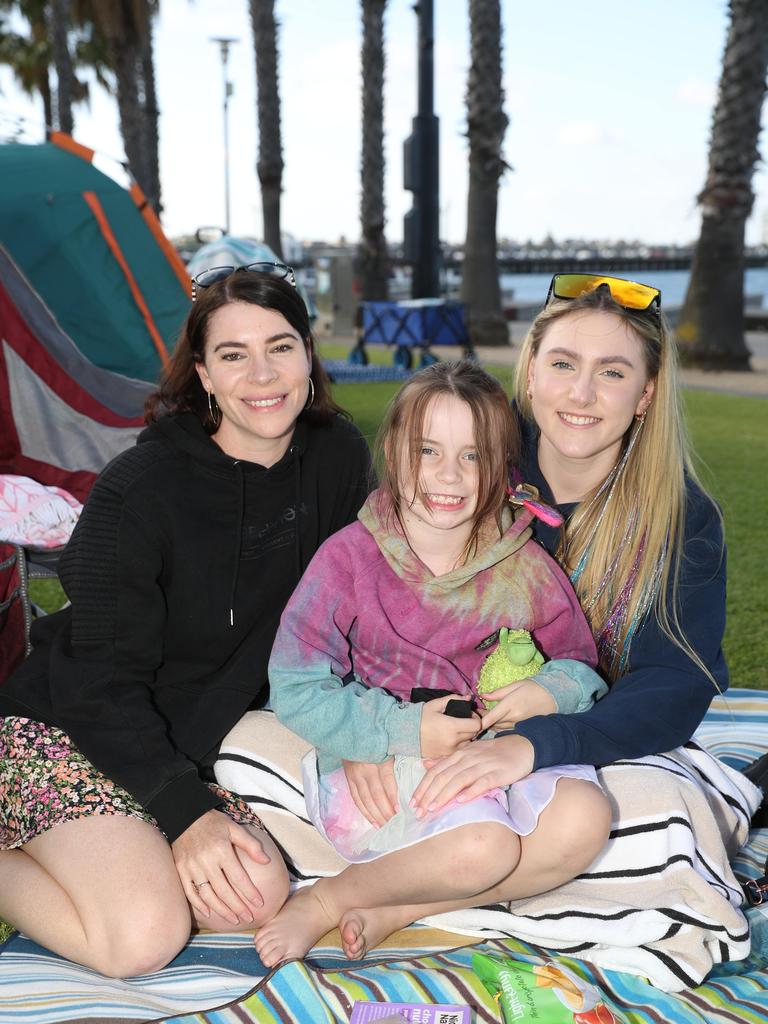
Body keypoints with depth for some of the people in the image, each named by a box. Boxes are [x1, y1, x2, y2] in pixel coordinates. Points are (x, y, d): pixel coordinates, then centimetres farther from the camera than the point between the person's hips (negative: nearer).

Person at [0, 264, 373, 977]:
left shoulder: (338, 459, -6)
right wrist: (186, 813, -23)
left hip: (186, 747, 7)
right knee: (143, 936, -24)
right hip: (59, 729, -6)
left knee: (261, 899, -13)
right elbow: (103, 683, -18)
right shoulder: (139, 490, -23)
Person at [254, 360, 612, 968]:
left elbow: (580, 662, 13)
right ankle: (327, 902, -3)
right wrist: (404, 730, -18)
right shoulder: (350, 558, -8)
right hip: (376, 766, -4)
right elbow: (296, 689, -10)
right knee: (480, 845, -31)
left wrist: (551, 690, -11)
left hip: (498, 754, 5)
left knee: (583, 818, -24)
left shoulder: (524, 569, 2)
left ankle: (390, 912, -13)